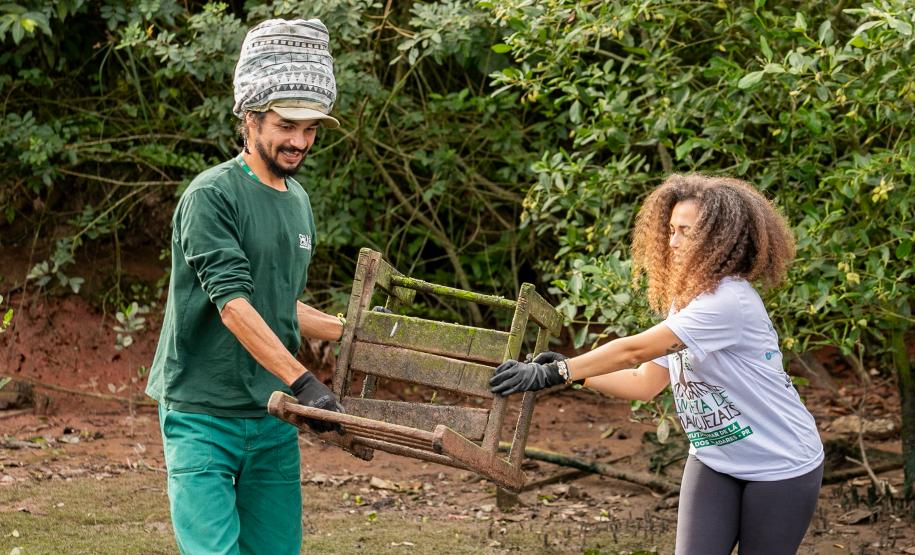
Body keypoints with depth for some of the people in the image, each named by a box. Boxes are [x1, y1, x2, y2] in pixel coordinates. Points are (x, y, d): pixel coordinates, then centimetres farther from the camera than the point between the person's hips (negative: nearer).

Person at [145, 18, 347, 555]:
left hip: (274, 420, 7)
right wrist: (302, 381, -28)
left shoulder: (298, 201, 14)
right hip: (203, 414, -7)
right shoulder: (212, 196, -12)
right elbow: (233, 305, -22)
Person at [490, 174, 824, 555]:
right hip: (714, 460, 7)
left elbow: (634, 351, -29)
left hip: (780, 466, -7)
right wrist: (574, 374, -10)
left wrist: (554, 374, -30)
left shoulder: (729, 301, -26)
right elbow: (644, 382, 3)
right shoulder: (684, 301, 4)